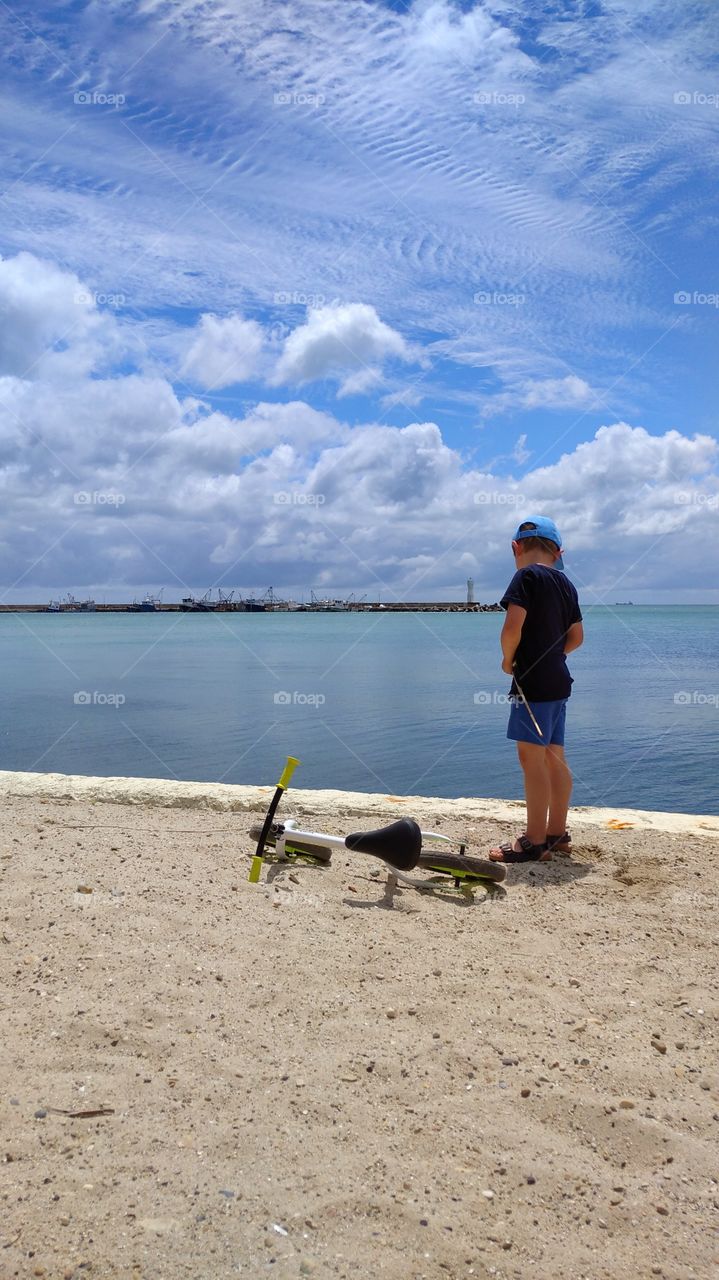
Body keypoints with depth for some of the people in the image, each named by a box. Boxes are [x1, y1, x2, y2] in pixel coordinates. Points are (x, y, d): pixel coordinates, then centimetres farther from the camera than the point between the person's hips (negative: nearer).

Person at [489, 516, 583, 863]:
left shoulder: (527, 576, -10)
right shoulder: (565, 583, 14)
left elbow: (512, 627, -21)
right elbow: (576, 637, 17)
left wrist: (508, 659, -5)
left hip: (532, 679, -9)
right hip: (558, 679, 9)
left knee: (532, 757, -6)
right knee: (554, 757, 14)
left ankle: (534, 842, -2)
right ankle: (557, 833, 23)